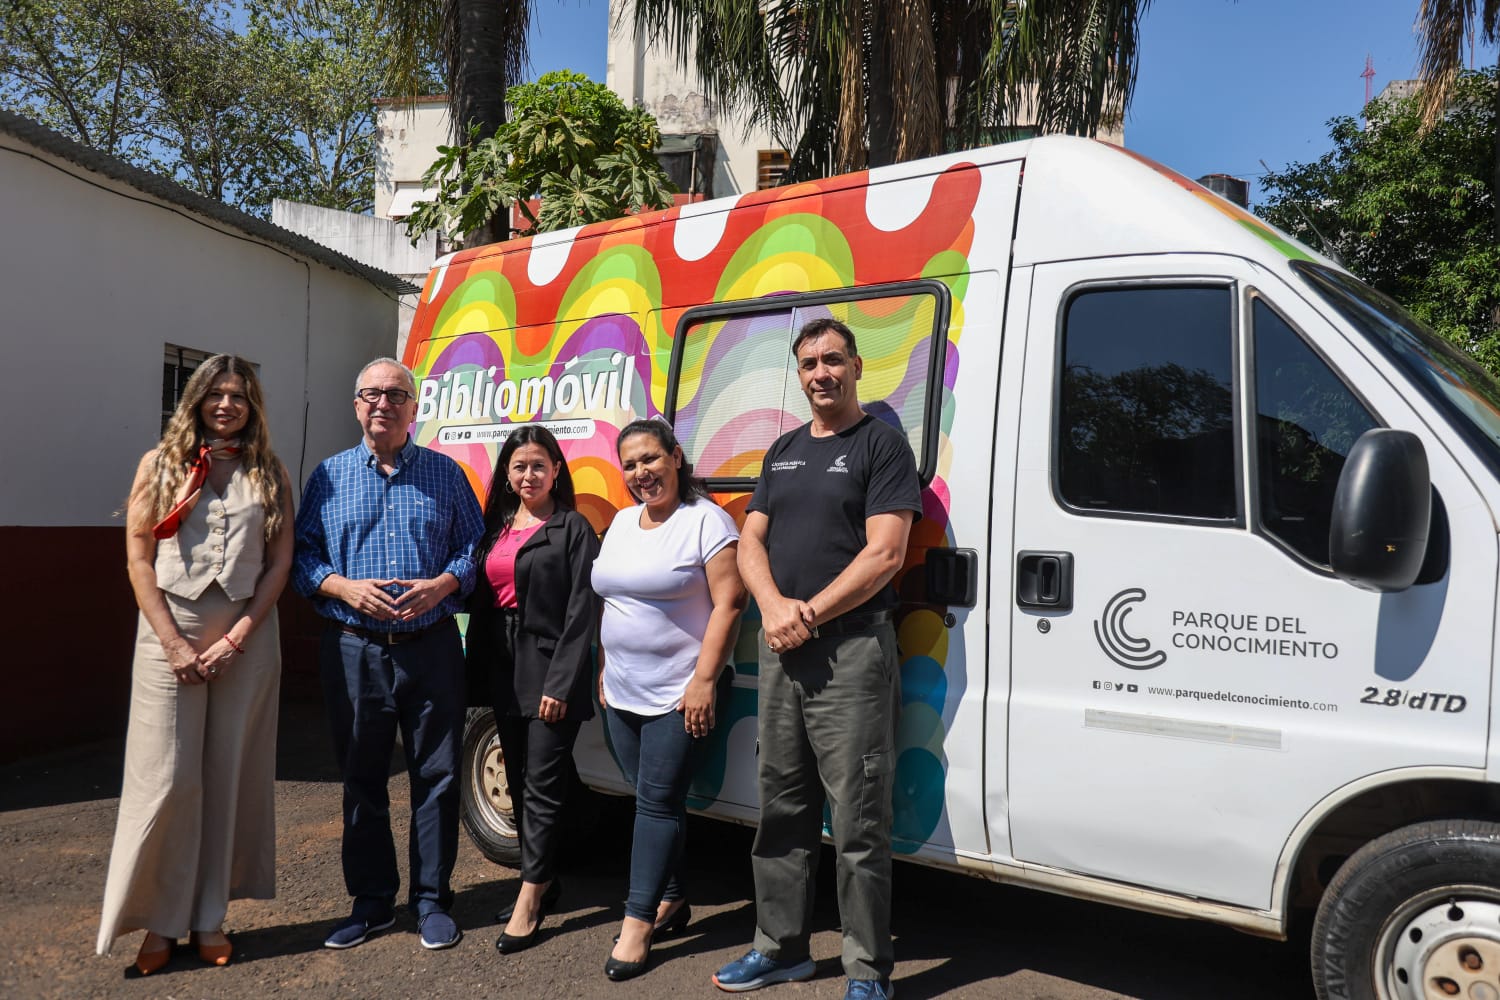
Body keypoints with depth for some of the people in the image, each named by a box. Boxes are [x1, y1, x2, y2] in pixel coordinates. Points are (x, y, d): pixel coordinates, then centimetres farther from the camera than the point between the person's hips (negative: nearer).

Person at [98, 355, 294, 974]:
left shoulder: (270, 474, 9)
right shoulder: (161, 464, 7)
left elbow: (280, 561, 4)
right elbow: (139, 558, 1)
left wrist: (238, 637, -6)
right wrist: (174, 644, -8)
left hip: (246, 637, 1)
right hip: (170, 632, -1)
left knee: (231, 776, 4)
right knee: (167, 778, -2)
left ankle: (210, 919, 15)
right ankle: (160, 921, 12)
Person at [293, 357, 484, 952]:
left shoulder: (445, 474, 7)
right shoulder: (329, 477, 8)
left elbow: (475, 545, 6)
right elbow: (302, 554, 5)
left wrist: (441, 585, -12)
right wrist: (345, 588, -12)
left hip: (432, 649, 0)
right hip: (354, 651, 1)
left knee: (437, 775, 4)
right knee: (361, 778, 9)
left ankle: (432, 898, 19)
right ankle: (371, 899, 24)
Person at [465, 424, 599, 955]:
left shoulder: (573, 528, -6)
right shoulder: (495, 526, 13)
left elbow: (581, 611, -12)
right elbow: (481, 600, 14)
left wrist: (560, 682, -17)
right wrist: (478, 668, 7)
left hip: (550, 670, -7)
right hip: (504, 669, 7)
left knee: (542, 784, -5)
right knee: (519, 781, 14)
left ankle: (529, 900, 1)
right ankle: (544, 881, 27)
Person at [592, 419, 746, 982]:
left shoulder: (706, 520, -11)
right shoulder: (621, 522, 12)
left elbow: (729, 603, -16)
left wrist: (703, 681, -20)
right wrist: (606, 669, 16)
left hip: (677, 695, -7)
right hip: (622, 693, 7)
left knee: (658, 803, -3)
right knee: (651, 800, 13)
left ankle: (637, 923, 5)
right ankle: (672, 900, 27)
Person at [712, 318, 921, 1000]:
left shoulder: (882, 445, -3)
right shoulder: (784, 451, 17)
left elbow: (884, 553, -12)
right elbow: (750, 542, 13)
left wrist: (810, 614, -14)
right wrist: (774, 607, -7)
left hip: (851, 651, -6)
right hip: (779, 651, 7)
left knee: (858, 820, -2)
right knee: (782, 807, 14)